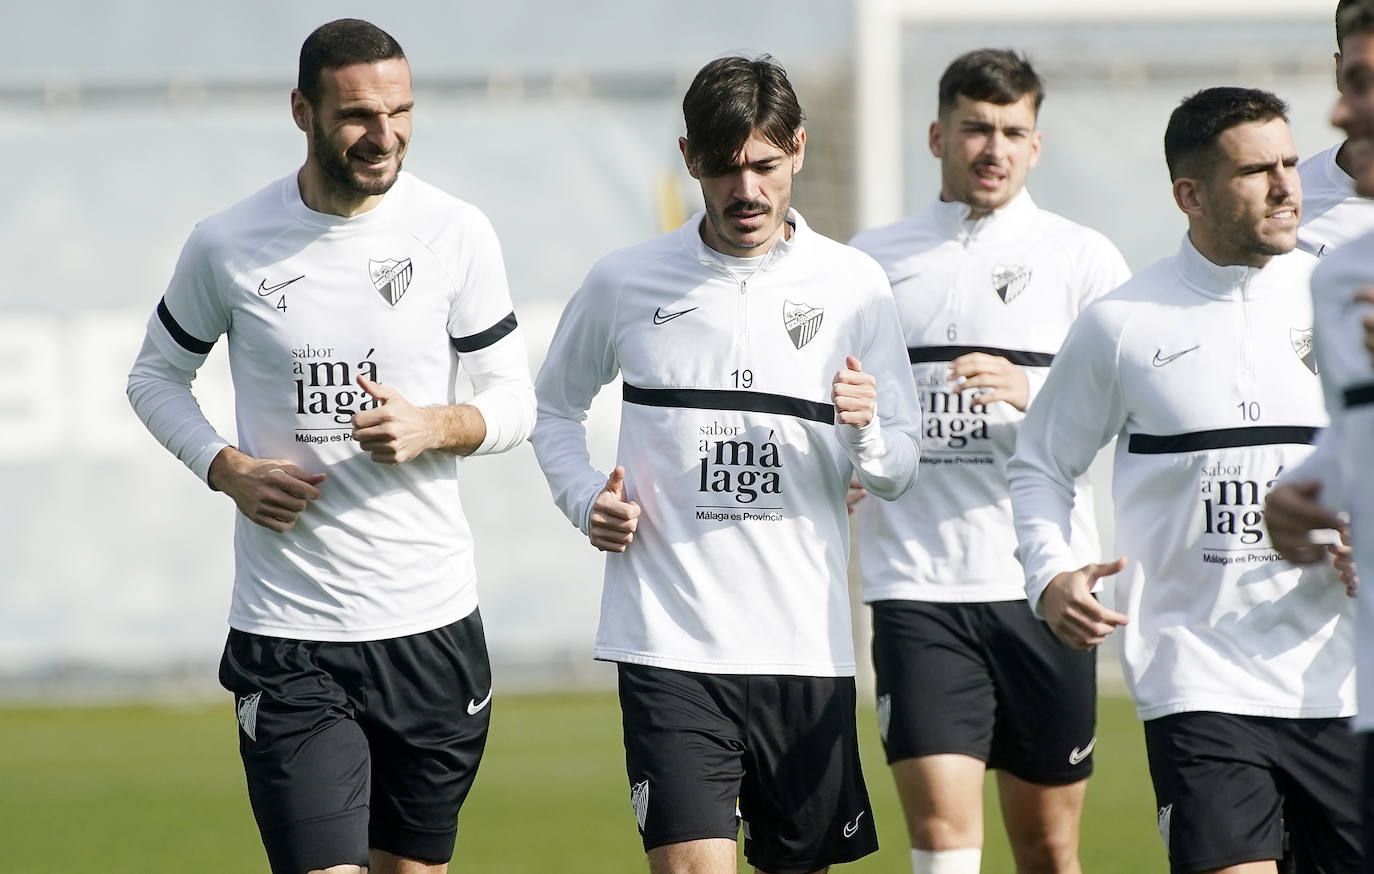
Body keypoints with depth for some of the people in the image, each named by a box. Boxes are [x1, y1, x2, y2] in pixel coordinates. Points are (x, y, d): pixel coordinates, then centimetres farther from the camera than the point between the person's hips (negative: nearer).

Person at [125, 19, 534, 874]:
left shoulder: (457, 234, 0)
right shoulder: (228, 245, -3)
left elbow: (514, 399, 6)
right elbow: (157, 376, 13)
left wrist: (436, 427, -16)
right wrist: (228, 468, -6)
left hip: (433, 622, 2)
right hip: (288, 635, -2)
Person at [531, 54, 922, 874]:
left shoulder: (853, 285, 4)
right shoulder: (625, 283, 4)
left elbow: (900, 471, 7)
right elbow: (555, 408, 20)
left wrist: (865, 434, -16)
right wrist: (586, 499, 2)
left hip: (807, 644, 2)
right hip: (669, 642, -2)